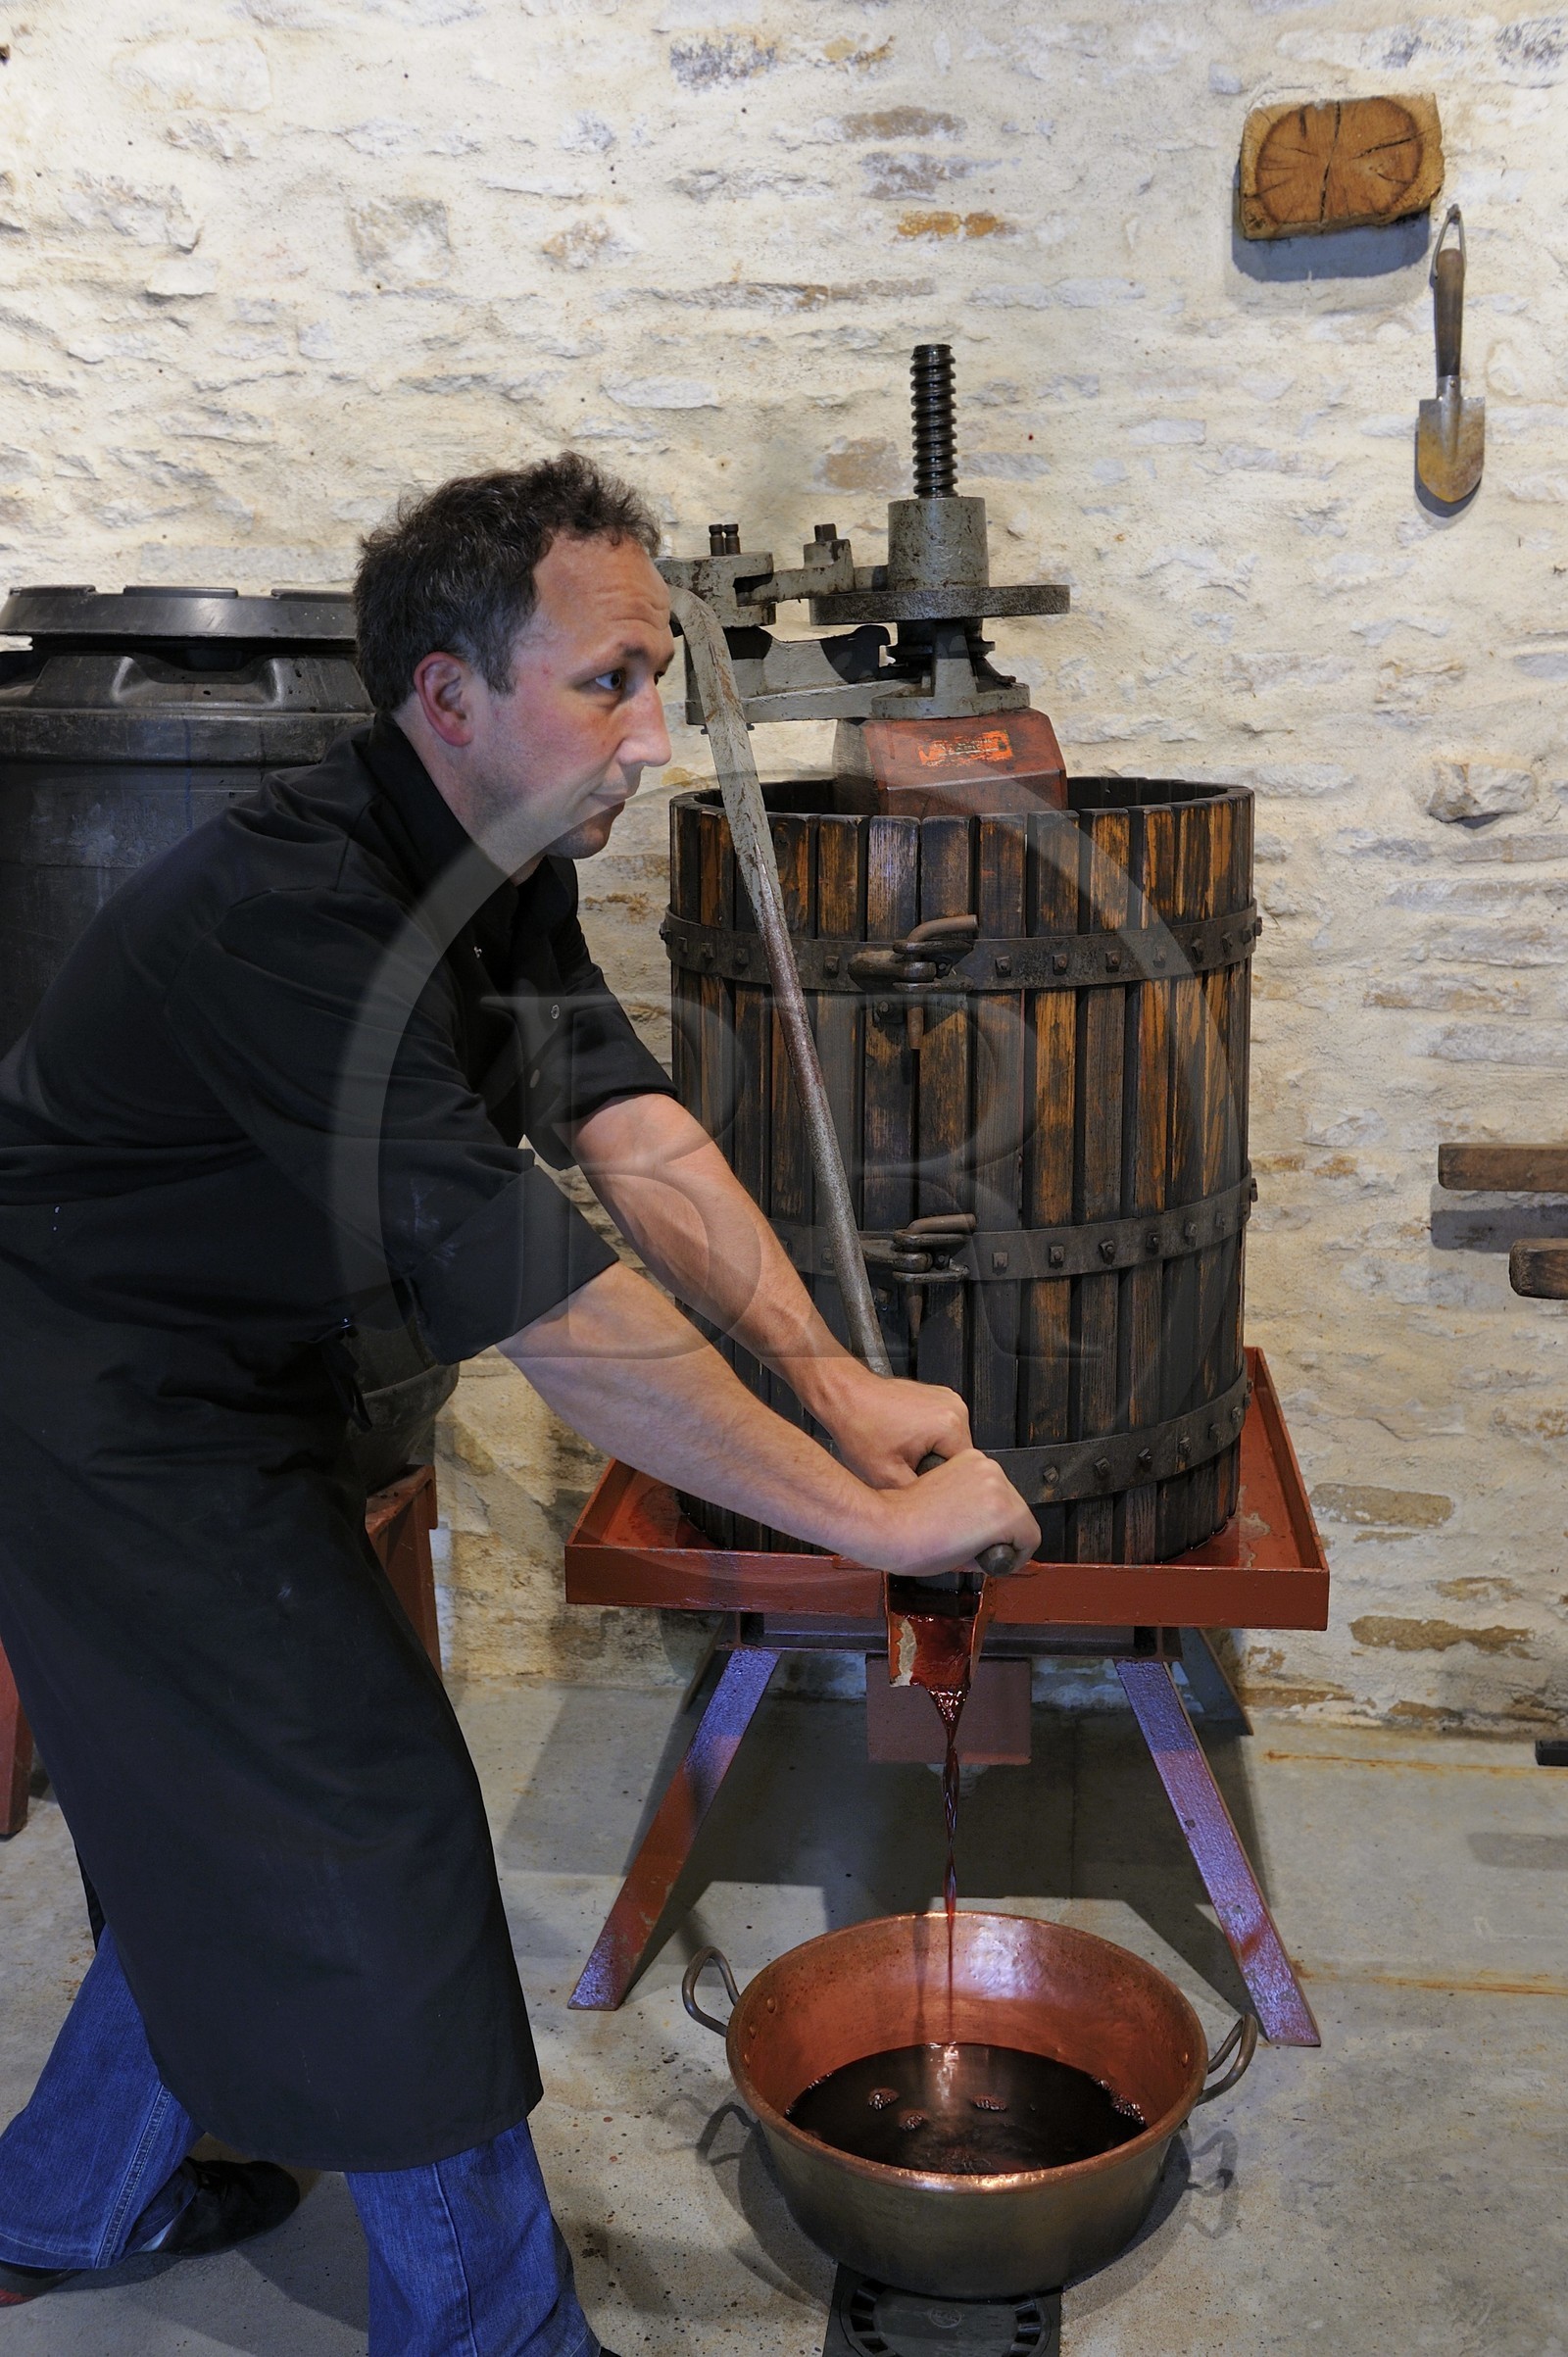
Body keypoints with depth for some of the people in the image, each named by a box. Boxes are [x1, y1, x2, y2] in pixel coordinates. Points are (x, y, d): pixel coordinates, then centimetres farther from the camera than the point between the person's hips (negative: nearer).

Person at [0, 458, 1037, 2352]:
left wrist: (832, 1379, -17)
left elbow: (633, 1130, -7)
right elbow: (540, 1299, -36)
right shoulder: (290, 915, -34)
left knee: (231, 1823, 21)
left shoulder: (503, 861, -3)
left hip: (227, 1388, 9)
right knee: (363, 1835, -1)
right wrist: (869, 1516, -32)